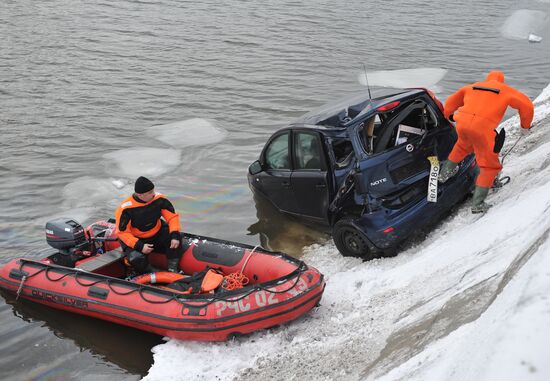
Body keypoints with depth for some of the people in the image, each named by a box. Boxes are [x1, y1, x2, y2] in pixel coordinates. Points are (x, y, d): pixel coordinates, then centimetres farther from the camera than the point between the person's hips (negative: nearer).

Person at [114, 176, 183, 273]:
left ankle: (172, 269, -10)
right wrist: (139, 246, -31)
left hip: (157, 234, 3)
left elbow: (172, 216, -10)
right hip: (134, 239, -3)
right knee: (136, 258, -31)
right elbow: (123, 232, -20)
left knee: (176, 238, -21)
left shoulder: (159, 199, -17)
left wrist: (175, 235, -26)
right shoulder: (126, 208, -26)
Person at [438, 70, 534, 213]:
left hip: (462, 123, 4)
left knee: (463, 145, 39)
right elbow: (527, 105, 13)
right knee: (489, 166, 10)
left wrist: (449, 116, 47)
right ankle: (477, 204, 6)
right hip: (483, 129, -4)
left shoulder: (471, 87, 23)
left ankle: (445, 172, 50)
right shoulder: (506, 90, 15)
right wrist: (525, 125, 27)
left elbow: (451, 102, 28)